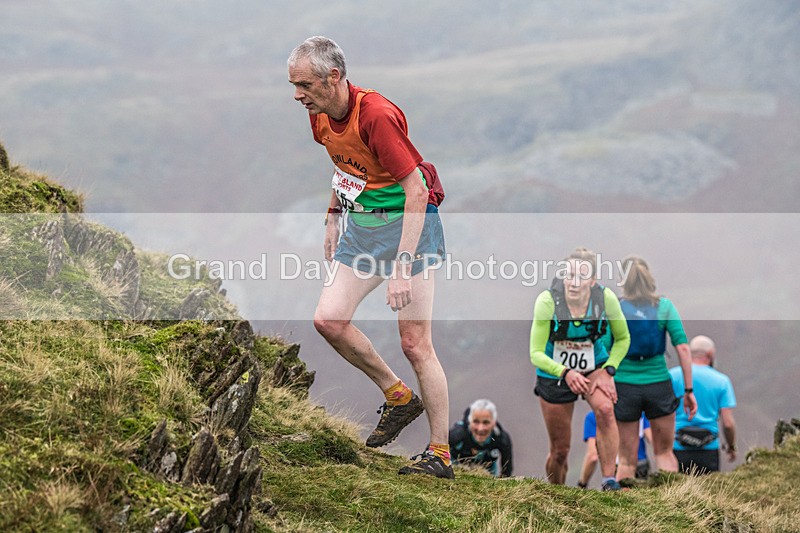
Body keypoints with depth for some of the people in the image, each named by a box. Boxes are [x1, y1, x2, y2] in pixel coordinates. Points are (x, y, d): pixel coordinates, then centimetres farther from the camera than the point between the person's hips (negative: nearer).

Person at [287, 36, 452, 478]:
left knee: (414, 343, -9)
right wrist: (334, 217, 19)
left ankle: (440, 454, -1)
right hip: (361, 224, 8)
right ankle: (398, 398, 17)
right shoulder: (321, 115, -2)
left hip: (407, 223, -8)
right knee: (328, 320, -2)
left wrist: (403, 265, -31)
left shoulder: (377, 115, -26)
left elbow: (417, 190, -27)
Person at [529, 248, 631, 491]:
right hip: (554, 372, -1)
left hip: (594, 368, 1)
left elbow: (622, 339, -1)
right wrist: (565, 373, -38)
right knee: (559, 452, 3)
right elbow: (536, 354, -22)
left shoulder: (606, 298, -20)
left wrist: (608, 370, -15)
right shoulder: (547, 301, -25)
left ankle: (609, 481, -27)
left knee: (605, 410, -32)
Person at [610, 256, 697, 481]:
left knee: (626, 460, 7)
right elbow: (682, 348, -5)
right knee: (664, 452, 17)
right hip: (659, 384, 1)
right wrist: (689, 390, 0)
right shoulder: (664, 306, 0)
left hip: (624, 386, -1)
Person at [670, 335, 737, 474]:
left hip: (678, 449, 0)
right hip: (709, 451, 0)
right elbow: (728, 423, 1)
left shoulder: (672, 375, 3)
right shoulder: (721, 380, 4)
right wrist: (731, 447, 17)